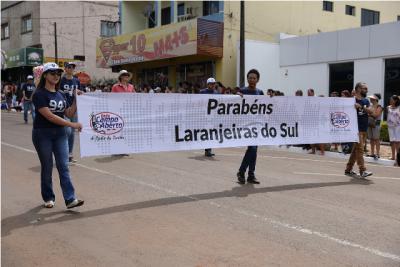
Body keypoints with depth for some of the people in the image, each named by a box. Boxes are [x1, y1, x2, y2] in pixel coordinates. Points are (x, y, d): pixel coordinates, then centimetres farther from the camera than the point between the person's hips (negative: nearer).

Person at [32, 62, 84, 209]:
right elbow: (49, 116, -19)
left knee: (64, 166, -2)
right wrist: (72, 124, -22)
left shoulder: (61, 94, 10)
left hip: (60, 133, 5)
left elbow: (70, 113, 10)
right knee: (47, 167, 5)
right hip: (43, 134, -5)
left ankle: (70, 199, -5)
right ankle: (48, 198, 21)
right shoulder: (39, 94, -10)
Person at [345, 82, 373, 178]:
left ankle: (348, 169, 18)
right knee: (360, 148, -12)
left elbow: (370, 111, -4)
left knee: (355, 149, 10)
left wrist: (361, 107, -19)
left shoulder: (366, 101, 13)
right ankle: (363, 170, -14)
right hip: (356, 128, -7)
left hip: (364, 129, 7)